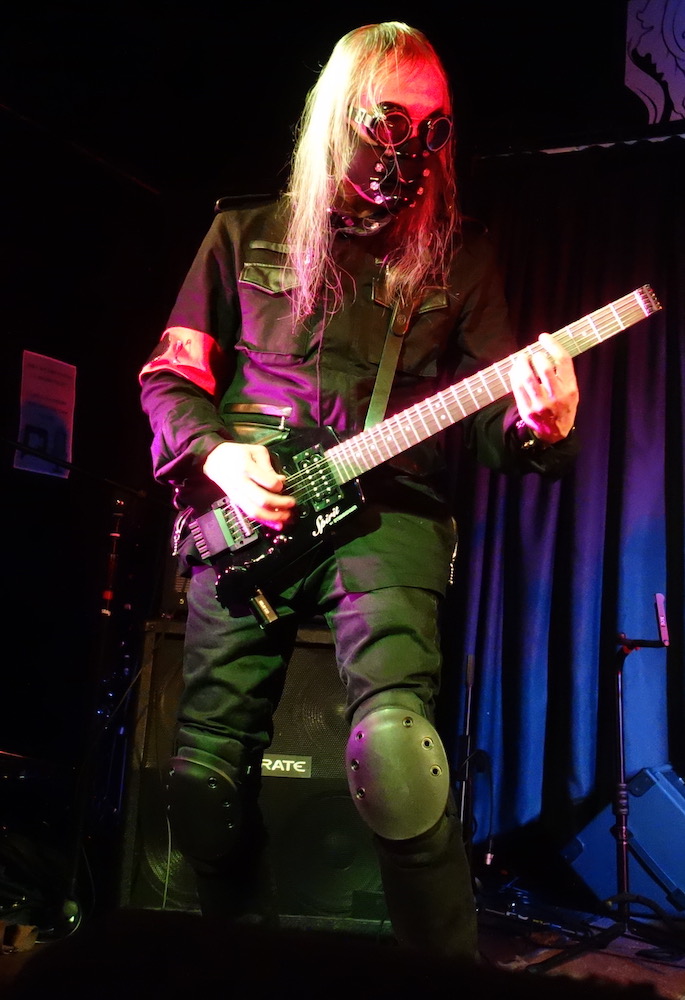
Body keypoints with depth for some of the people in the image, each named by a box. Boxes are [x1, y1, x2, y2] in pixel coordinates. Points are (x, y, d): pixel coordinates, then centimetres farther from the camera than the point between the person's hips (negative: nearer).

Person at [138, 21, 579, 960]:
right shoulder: (247, 231, 11)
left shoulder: (460, 254, 10)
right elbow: (169, 375, 14)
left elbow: (495, 411, 7)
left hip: (385, 509, -1)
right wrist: (212, 456, -6)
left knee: (396, 750, -28)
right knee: (205, 783, 2)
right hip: (245, 513, 2)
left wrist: (542, 426, -17)